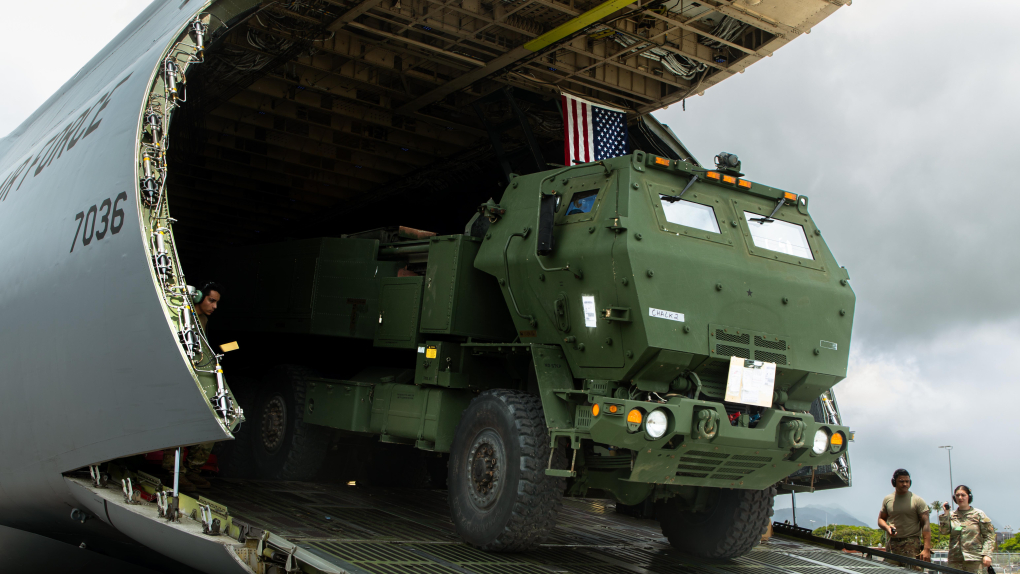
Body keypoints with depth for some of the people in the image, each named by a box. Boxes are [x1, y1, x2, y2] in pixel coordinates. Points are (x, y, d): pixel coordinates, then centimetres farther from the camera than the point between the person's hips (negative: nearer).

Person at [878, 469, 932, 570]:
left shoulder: (918, 501, 0)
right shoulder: (887, 500, 12)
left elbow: (925, 524, -5)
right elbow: (881, 519, 21)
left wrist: (926, 549, -14)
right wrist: (887, 527, -4)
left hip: (912, 544, -4)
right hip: (893, 543, 4)